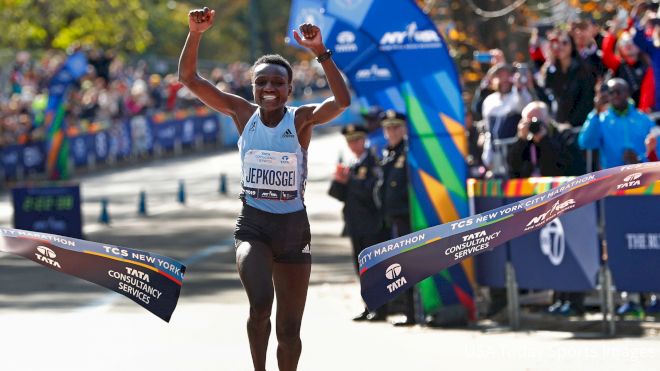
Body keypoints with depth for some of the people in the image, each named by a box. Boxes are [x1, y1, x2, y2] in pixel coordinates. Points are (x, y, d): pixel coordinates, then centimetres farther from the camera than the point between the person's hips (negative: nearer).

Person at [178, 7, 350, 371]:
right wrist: (195, 33, -21)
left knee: (289, 330, 8)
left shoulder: (302, 119, -8)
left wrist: (320, 52, -38)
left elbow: (342, 101, -29)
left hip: (293, 228, 0)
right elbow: (189, 78, -6)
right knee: (260, 306, -25)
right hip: (253, 225, 0)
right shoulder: (243, 113, -2)